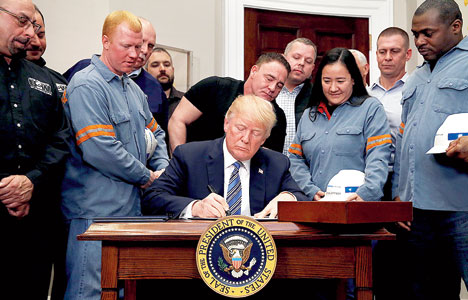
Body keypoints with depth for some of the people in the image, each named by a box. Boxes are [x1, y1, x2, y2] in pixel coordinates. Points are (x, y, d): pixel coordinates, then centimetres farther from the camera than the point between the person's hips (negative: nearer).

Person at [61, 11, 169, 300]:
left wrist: (162, 168, 4)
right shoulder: (87, 86, -13)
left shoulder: (133, 88, 17)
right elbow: (99, 150, -22)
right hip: (97, 211, -9)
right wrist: (147, 177, -11)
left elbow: (155, 133, 25)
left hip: (133, 208, 9)